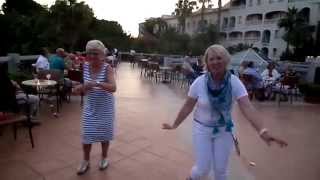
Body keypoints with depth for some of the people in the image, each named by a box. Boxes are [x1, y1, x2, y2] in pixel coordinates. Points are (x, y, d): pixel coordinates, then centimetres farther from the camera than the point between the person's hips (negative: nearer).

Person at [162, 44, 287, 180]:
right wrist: (174, 125, -2)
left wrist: (262, 131, -41)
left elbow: (247, 108, -28)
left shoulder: (235, 83, -18)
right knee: (203, 169, 4)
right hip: (202, 129, -1)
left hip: (224, 130, 1)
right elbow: (187, 107, -8)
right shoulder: (199, 83, -18)